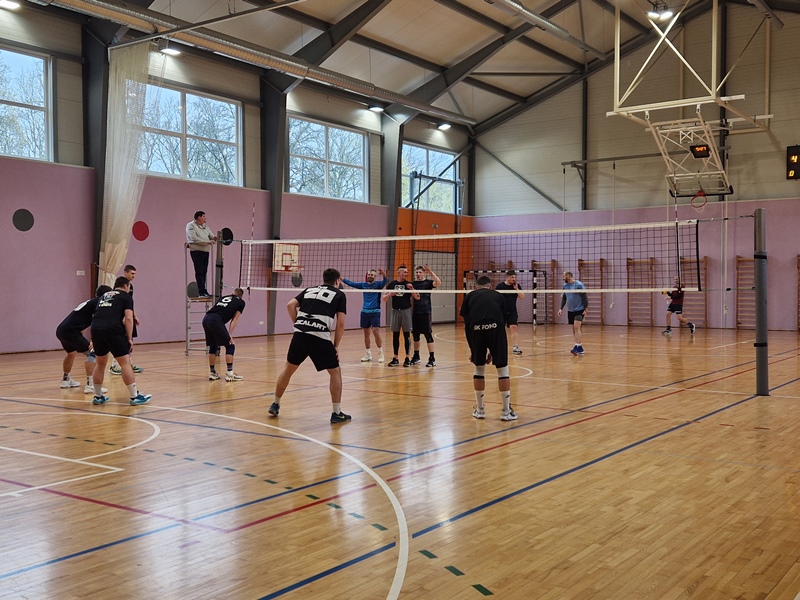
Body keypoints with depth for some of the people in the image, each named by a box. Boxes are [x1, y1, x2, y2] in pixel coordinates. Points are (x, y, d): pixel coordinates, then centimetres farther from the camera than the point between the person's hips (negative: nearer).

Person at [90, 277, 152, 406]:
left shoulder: (104, 296, 30)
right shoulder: (126, 297, 11)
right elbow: (128, 318, -2)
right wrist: (130, 338, 0)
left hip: (96, 328, 6)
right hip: (113, 330, -6)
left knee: (100, 363, 20)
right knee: (125, 362, 0)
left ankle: (98, 396, 27)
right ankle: (135, 396, 1)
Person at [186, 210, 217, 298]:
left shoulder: (205, 226, 19)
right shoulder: (190, 226, -4)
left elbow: (211, 235, 14)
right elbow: (194, 238, -17)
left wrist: (214, 238, -12)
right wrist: (207, 242, -22)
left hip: (206, 251, 7)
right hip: (196, 251, -7)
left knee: (204, 272, 8)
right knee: (199, 272, -10)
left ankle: (202, 291, 14)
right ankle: (202, 292, -12)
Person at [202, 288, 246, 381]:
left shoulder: (224, 297, 31)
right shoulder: (241, 302, 18)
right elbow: (235, 319, 8)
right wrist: (230, 334, 3)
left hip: (206, 318, 6)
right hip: (216, 320, -6)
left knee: (213, 346, 20)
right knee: (230, 346, 4)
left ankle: (212, 373, 25)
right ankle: (230, 374, 1)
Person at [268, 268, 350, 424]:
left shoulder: (309, 290, 23)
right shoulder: (339, 295, 12)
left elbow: (290, 305, 9)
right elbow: (340, 324, 3)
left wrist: (298, 324, 14)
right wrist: (335, 346, 10)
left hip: (299, 335, 4)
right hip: (320, 338, -4)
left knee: (288, 369, 23)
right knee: (335, 372, 12)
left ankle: (275, 405, 33)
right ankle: (337, 413, 10)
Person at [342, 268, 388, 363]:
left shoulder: (378, 284, -2)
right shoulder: (363, 285, 8)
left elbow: (385, 281, -20)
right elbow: (351, 283, 6)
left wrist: (384, 275, -42)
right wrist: (341, 278, -5)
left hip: (375, 312, -4)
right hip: (365, 312, 4)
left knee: (376, 332, -11)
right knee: (366, 333, 7)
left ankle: (380, 353, 1)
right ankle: (368, 354, 15)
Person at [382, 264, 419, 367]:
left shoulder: (409, 284, 1)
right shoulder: (392, 284, 5)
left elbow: (417, 298, -5)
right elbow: (384, 299, 6)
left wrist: (412, 289, -20)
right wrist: (390, 293, -13)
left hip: (406, 311, -1)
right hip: (395, 311, 2)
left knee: (406, 335, 0)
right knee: (395, 335, 5)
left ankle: (408, 358, 5)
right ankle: (395, 358, 11)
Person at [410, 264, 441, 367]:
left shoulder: (428, 282, -1)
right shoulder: (412, 283, 9)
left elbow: (438, 283, -22)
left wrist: (430, 272, -26)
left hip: (425, 312, -4)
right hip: (415, 312, 4)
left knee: (428, 335, -5)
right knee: (415, 335, 11)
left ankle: (432, 359, -2)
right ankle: (416, 357, 23)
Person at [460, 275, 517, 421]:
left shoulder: (469, 297, 28)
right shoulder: (499, 296, 29)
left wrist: (471, 350, 28)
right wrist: (493, 350, 31)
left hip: (476, 330, 1)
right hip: (495, 329, 0)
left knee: (479, 369, 19)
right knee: (502, 369, 13)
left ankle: (480, 410, 26)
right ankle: (506, 411, 17)